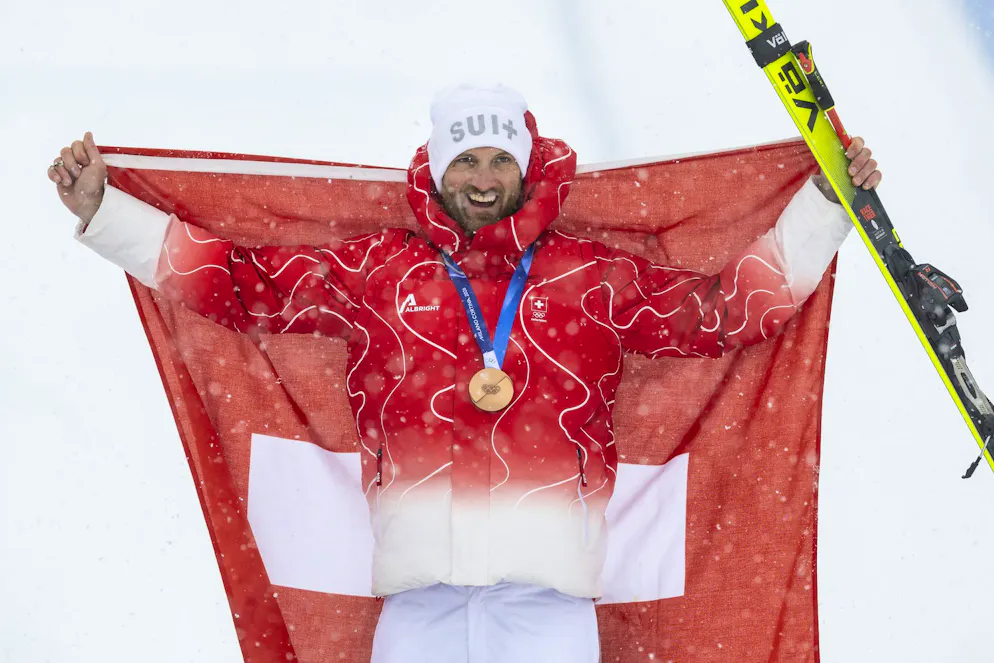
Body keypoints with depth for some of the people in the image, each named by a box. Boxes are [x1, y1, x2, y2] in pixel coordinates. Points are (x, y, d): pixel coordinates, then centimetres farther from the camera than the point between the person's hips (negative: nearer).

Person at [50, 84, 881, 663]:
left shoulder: (596, 276, 12)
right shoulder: (375, 270, 13)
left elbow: (727, 309, 13)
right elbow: (242, 283, 13)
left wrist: (824, 206, 10)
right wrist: (102, 211, 10)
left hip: (550, 585, 0)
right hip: (420, 580, 1)